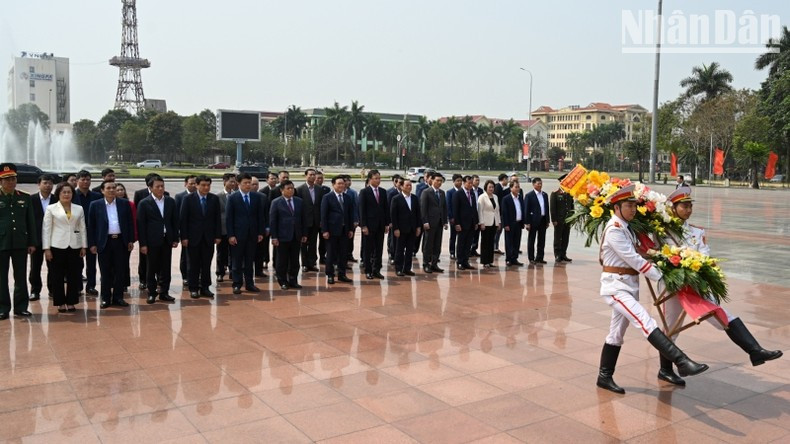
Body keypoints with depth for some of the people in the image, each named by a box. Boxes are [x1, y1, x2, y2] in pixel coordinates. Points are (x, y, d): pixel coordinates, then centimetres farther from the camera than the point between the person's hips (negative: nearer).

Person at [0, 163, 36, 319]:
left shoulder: (25, 198, 7)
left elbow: (31, 222, 8)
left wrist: (32, 243, 4)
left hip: (20, 244, 2)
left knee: (21, 277, 8)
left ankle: (21, 307, 16)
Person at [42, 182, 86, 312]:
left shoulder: (79, 209, 9)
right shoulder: (51, 209, 2)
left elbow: (82, 228, 10)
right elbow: (46, 229, -1)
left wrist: (84, 246, 5)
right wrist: (46, 248, -7)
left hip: (74, 247, 2)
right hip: (57, 247, -2)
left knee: (74, 276, 4)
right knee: (57, 277, 2)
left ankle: (71, 302, 14)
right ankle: (60, 303, 12)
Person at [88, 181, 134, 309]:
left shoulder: (125, 204, 6)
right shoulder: (95, 205, 2)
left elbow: (130, 223, 8)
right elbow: (90, 226, 2)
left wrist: (131, 240, 3)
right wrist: (92, 244, -3)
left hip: (121, 241, 1)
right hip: (104, 242, -1)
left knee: (120, 271, 5)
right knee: (105, 272, 5)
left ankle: (118, 297, 14)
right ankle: (106, 298, 13)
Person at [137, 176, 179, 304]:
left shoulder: (170, 201, 7)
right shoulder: (144, 203, -4)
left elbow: (175, 221, 9)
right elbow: (141, 225, -5)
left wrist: (175, 239, 4)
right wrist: (143, 244, -9)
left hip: (167, 240, 3)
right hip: (152, 241, -3)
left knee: (166, 268, 7)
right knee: (152, 269, 5)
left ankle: (164, 292, 16)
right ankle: (152, 293, 15)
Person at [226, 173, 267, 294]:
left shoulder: (257, 197, 5)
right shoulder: (232, 198, -2)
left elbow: (261, 216, 7)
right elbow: (228, 218, -4)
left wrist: (261, 232, 2)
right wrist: (230, 235, -10)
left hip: (252, 234, 3)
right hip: (238, 234, -2)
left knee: (249, 260, 9)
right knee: (237, 261, 4)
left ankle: (249, 284, 17)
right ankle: (237, 285, 11)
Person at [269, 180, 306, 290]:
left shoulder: (299, 201, 8)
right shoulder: (276, 202, -3)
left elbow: (303, 219, 11)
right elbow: (272, 221, -5)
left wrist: (304, 234, 6)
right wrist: (274, 237, -10)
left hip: (296, 236, 4)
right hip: (282, 236, -3)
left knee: (295, 260, 8)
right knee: (282, 261, 4)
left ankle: (293, 281, 18)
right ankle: (283, 282, 15)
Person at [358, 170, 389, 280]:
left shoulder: (383, 191, 9)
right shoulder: (364, 192, -5)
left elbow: (386, 208, 10)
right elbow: (362, 210, -8)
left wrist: (387, 224, 5)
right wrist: (364, 226, -13)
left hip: (380, 225, 4)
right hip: (369, 225, -4)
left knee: (379, 249, 6)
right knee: (368, 249, 4)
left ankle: (376, 270, 15)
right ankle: (368, 271, 11)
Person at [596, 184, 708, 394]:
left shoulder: (626, 227, 13)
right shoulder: (614, 229, -15)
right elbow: (633, 259, -17)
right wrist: (660, 276, -12)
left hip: (629, 285, 10)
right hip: (615, 286, -10)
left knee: (616, 333, 12)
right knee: (646, 322, -20)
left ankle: (604, 377, 20)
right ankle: (682, 363, -31)